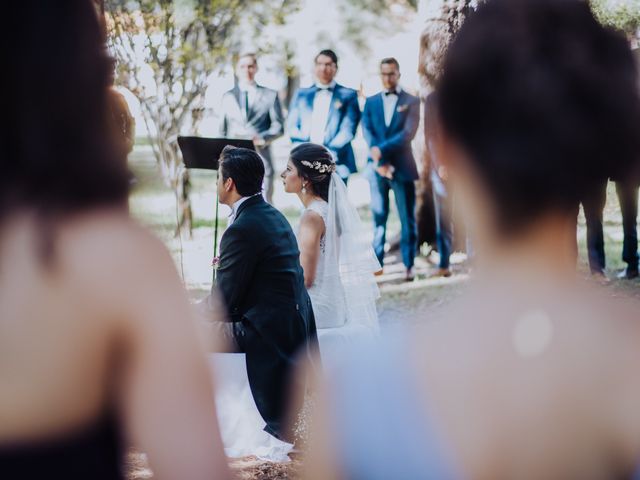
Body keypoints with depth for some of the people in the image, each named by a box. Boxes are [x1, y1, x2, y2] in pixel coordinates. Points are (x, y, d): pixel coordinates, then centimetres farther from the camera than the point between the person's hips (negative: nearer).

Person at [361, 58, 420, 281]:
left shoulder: (411, 101, 4)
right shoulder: (371, 102, 12)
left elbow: (408, 133, -9)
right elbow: (368, 134, 1)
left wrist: (382, 150, -18)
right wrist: (379, 162, -12)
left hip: (402, 167, -2)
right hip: (377, 168, 2)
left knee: (407, 219, -1)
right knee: (378, 218, 3)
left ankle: (408, 265, 3)